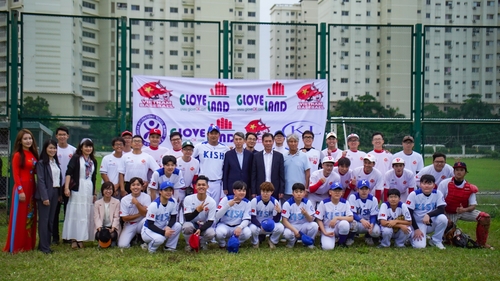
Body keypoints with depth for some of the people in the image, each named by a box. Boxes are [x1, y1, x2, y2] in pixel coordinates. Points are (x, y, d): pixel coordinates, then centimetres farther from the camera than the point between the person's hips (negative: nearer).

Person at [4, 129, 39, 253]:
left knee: (30, 216, 12)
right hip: (21, 188, -7)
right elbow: (15, 175, -13)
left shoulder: (33, 154, 11)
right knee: (19, 216, -2)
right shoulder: (17, 155, -10)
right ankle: (16, 246, 6)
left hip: (32, 187, 7)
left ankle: (28, 244, 20)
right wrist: (20, 190, -18)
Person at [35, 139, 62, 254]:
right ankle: (44, 246, -1)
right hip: (45, 193, -7)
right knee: (44, 219, -4)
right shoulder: (41, 163, -7)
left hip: (55, 193, 7)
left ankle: (47, 243, 15)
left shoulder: (56, 162, 14)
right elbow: (40, 180, -12)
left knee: (51, 219, 9)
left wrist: (60, 194, 8)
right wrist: (44, 197, -17)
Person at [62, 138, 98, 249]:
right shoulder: (76, 158, -1)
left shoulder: (93, 161, 14)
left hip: (89, 190, 5)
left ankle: (81, 238, 10)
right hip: (77, 189, -5)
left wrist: (94, 193, 18)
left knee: (87, 214, 4)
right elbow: (69, 173, -9)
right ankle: (74, 239, -4)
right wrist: (67, 187, -19)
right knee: (75, 213, -5)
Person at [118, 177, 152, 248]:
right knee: (122, 245, -19)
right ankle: (134, 236, 16)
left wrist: (137, 203, -24)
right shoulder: (124, 200, -8)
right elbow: (124, 218, -8)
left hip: (142, 224, -1)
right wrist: (139, 214, -12)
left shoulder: (146, 197, -8)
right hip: (129, 225, 1)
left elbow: (146, 214, -17)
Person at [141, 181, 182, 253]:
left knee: (178, 226, -20)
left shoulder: (173, 201, -9)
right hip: (149, 230, -6)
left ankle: (169, 247, -2)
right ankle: (150, 246, -2)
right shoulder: (154, 205, -25)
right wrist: (163, 233, -33)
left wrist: (168, 227, -23)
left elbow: (173, 218, -1)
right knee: (159, 238, -36)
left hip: (162, 228, 6)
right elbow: (150, 225, -22)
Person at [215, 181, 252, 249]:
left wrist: (240, 227, -31)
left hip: (237, 227, 2)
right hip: (224, 225, -2)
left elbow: (246, 219, -8)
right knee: (220, 232, -36)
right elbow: (217, 216, -20)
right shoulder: (226, 199, -12)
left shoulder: (247, 203, -5)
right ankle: (222, 245, 0)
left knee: (247, 233, -30)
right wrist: (228, 205, -31)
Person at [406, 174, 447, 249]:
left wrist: (428, 215, -33)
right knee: (420, 245, -26)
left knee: (443, 218, -29)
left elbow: (441, 210, -16)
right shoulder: (414, 194, -14)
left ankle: (436, 241, -5)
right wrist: (416, 229, -17)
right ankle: (413, 235, 11)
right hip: (418, 223, -3)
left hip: (431, 223, 3)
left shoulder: (438, 193, -8)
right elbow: (409, 213, -13)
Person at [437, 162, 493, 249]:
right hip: (448, 213, -2)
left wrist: (464, 209, -27)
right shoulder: (445, 183, -14)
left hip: (464, 211, 2)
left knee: (485, 218, -15)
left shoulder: (470, 188, -8)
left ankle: (481, 243, 3)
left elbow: (473, 205, -4)